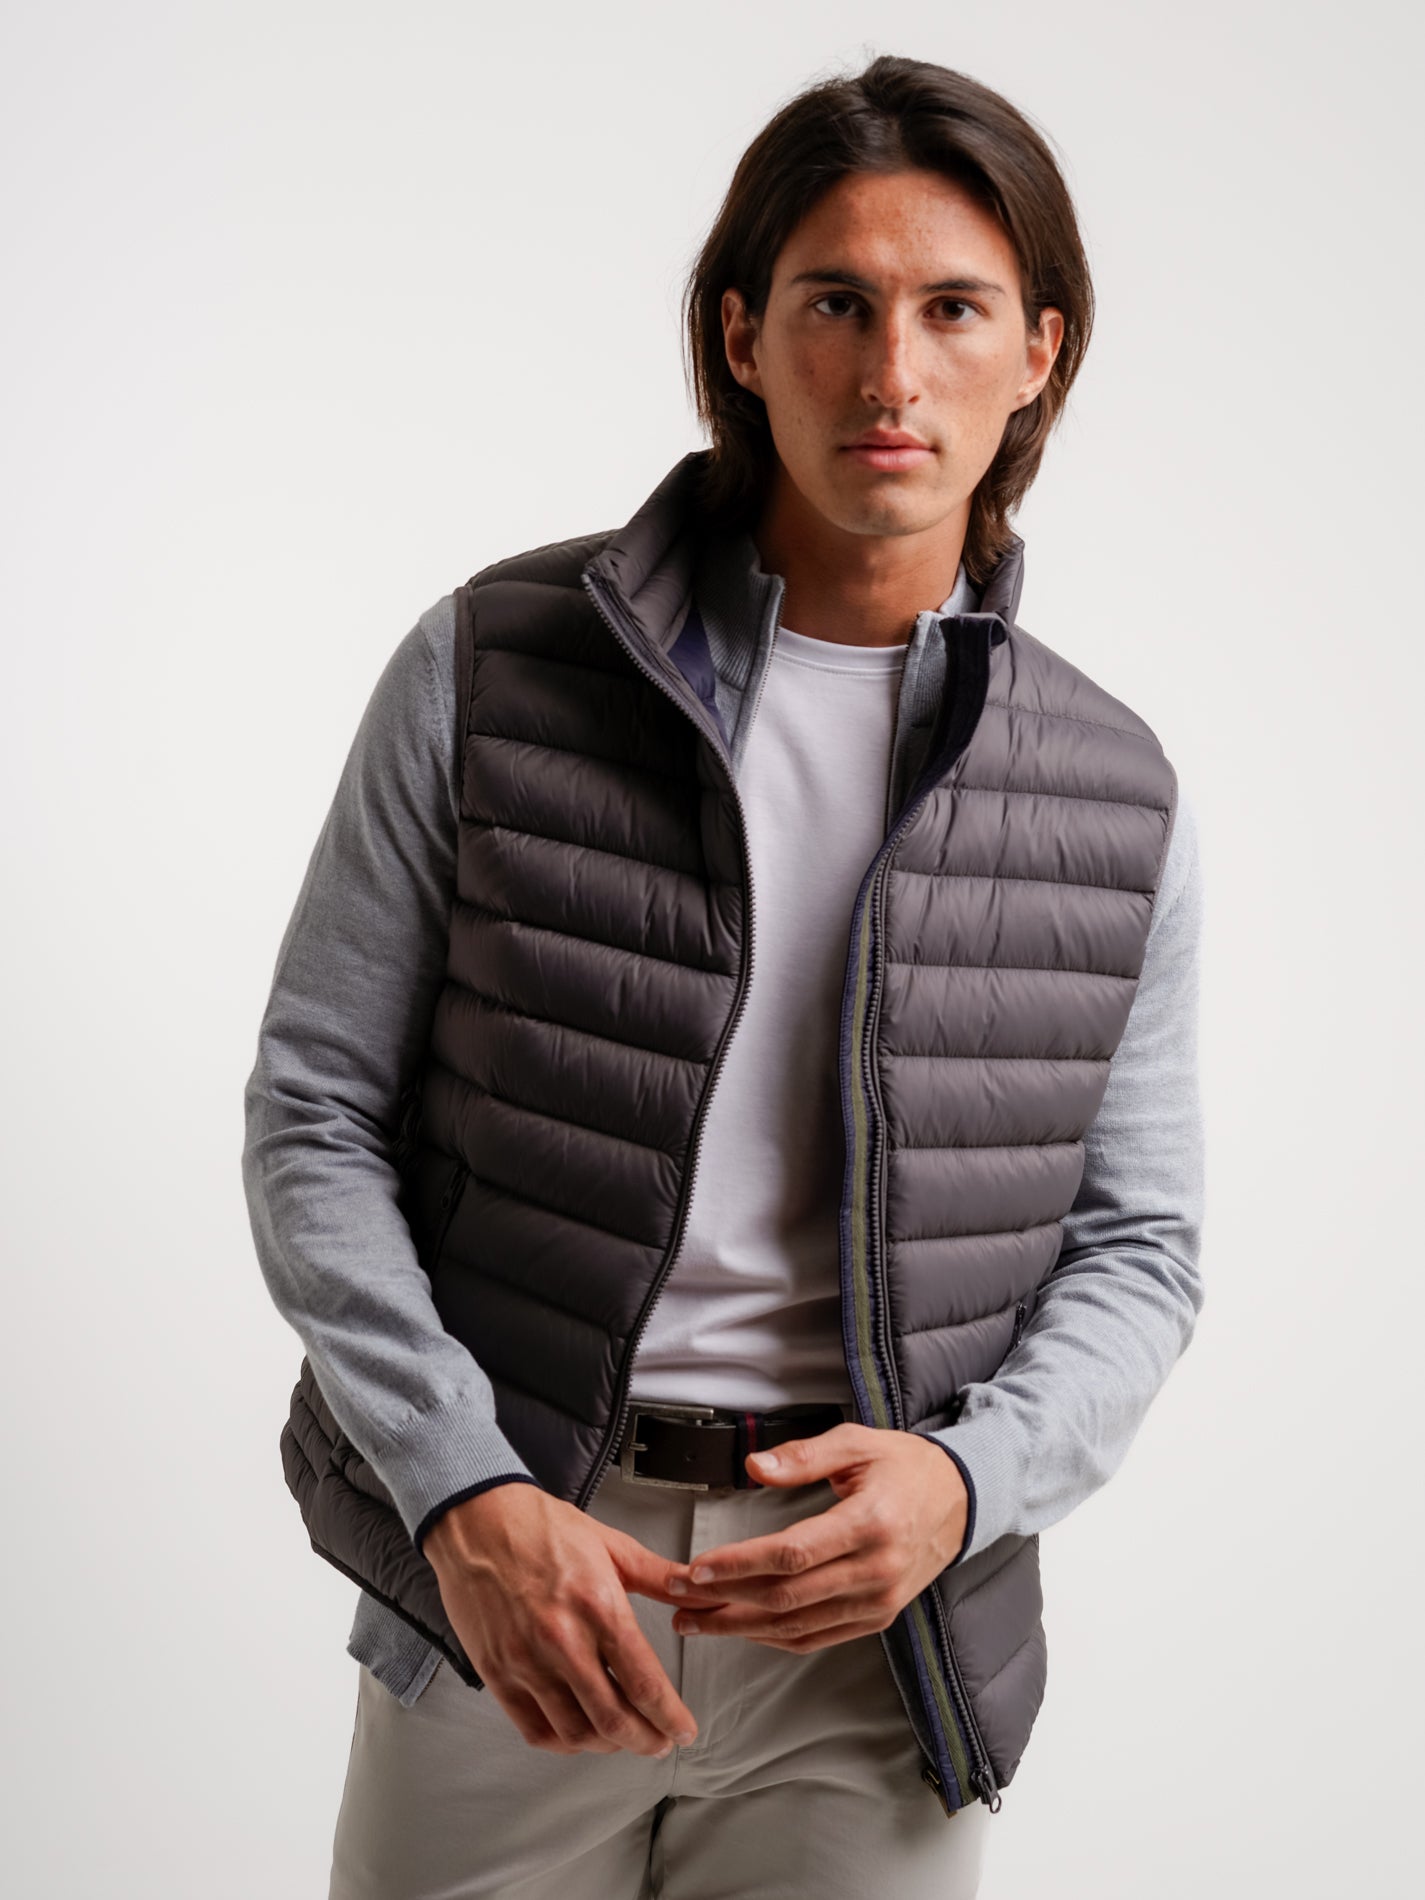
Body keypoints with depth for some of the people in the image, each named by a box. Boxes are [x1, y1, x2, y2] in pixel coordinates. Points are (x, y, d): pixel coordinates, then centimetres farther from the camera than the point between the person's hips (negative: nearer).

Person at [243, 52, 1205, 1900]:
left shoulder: (1115, 796, 1)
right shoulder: (493, 670, -4)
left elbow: (1137, 1245, 5)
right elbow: (315, 1118, -3)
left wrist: (964, 1481, -14)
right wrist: (463, 1496, -15)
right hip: (500, 1588, -1)